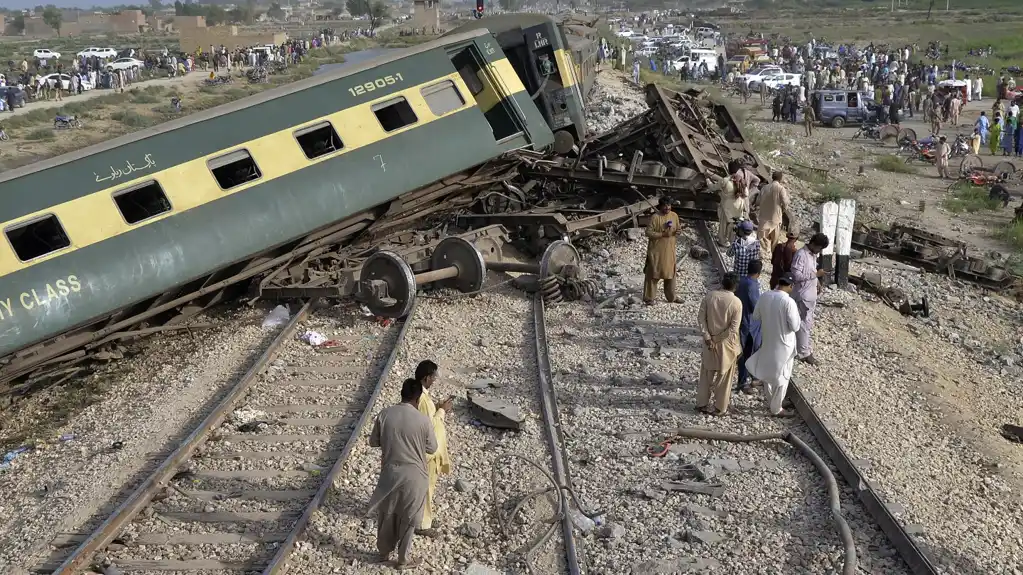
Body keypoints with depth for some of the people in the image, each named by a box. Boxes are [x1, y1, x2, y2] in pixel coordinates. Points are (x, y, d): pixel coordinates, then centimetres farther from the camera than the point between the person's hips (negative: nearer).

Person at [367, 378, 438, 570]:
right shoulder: (423, 420, -17)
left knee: (386, 515, 23)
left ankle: (384, 552, 39)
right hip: (413, 476, -2)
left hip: (389, 473, 3)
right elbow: (432, 448, -4)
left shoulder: (384, 414, -9)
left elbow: (373, 442, 3)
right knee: (408, 519, 15)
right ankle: (404, 559, 29)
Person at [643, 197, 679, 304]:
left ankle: (671, 298, 24)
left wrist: (676, 233, -8)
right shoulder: (655, 217, -13)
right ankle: (648, 298, 9)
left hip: (669, 250, 5)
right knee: (653, 273, 0)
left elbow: (677, 229, 15)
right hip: (656, 250, -5)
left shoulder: (674, 216, 4)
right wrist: (662, 234, -23)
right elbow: (648, 232, -14)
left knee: (670, 273, 12)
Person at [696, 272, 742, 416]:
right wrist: (719, 339, -11)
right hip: (726, 344, -3)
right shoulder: (736, 302, -17)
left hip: (709, 341, 3)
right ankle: (720, 408, 20)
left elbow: (701, 317, -6)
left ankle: (702, 404, 25)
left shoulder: (709, 296, -7)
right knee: (724, 376, 11)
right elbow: (734, 328, -19)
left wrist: (707, 336, -5)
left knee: (707, 373, 18)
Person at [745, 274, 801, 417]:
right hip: (783, 344, -6)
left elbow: (755, 316, 7)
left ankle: (771, 402, 37)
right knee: (781, 377, 8)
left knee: (768, 374, 21)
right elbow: (795, 327, -19)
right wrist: (796, 314, -2)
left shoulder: (764, 297, -5)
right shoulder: (788, 302, -23)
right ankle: (776, 409, 18)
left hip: (767, 342, 6)